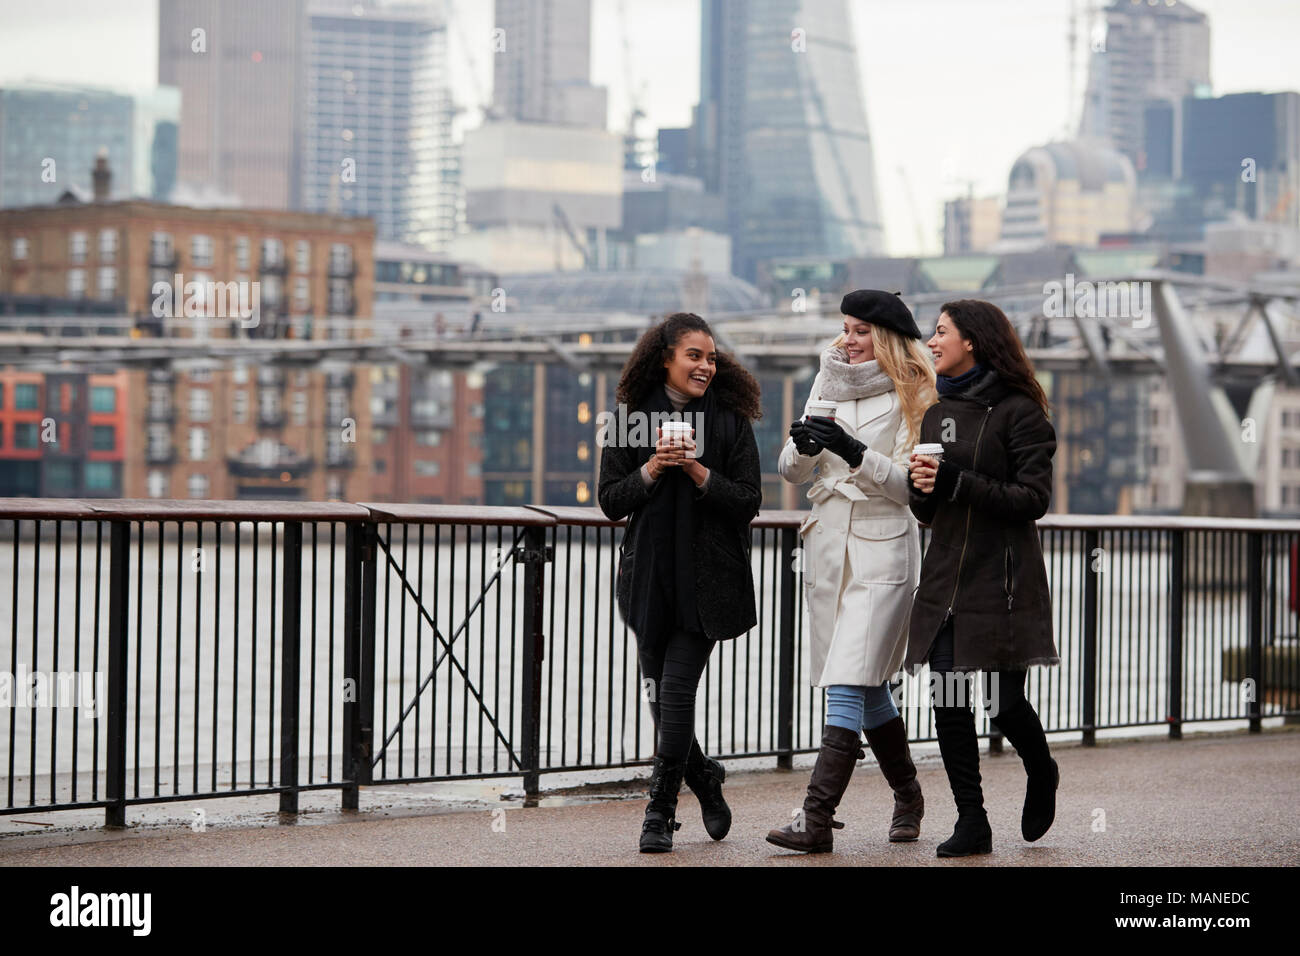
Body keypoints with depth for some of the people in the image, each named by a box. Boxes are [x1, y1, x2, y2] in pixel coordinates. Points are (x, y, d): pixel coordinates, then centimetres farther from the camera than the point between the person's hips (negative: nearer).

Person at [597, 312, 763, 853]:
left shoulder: (730, 419, 0)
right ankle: (704, 779, 33)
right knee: (660, 690, 8)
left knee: (676, 689, -10)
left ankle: (661, 812, 1)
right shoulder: (632, 417, 3)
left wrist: (699, 473, -16)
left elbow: (749, 502, -3)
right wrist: (651, 470, -15)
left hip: (707, 579, -2)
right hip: (649, 574, 3)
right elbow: (610, 500, 2)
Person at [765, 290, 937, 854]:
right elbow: (791, 471, 10)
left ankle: (817, 819, -21)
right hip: (827, 545, 6)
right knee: (869, 687, 13)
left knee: (849, 685, -15)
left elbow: (909, 483, -11)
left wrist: (854, 452, -24)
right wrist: (804, 445, -12)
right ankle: (908, 798, 31)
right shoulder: (828, 383, 13)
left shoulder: (909, 395, -3)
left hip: (882, 549, -6)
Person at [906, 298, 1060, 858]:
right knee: (948, 703, -1)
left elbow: (1033, 499, -12)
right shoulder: (938, 413, 15)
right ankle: (971, 823, 7)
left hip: (1002, 577, -6)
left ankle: (1041, 776, 28)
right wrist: (922, 488, -4)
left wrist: (956, 483, -19)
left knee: (1004, 703, -3)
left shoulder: (1017, 411, -6)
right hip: (945, 576, 6)